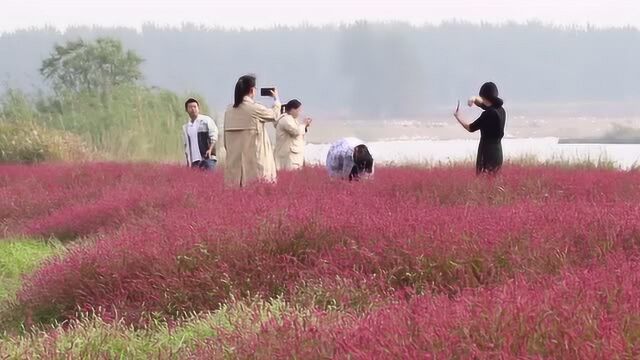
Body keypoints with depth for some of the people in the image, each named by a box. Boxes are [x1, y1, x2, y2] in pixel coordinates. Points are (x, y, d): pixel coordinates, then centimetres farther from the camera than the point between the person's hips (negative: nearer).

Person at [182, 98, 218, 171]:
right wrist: (188, 161, 14)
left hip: (208, 158, -4)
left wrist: (210, 149, -19)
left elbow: (214, 136, -3)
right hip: (194, 161, 4)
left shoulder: (206, 120, 2)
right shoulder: (185, 127, 17)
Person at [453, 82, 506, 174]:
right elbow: (482, 103, 23)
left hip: (487, 153, -9)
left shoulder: (489, 114, -18)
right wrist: (475, 99, 1)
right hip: (497, 152, 9)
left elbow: (470, 128, -7)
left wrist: (458, 117, 8)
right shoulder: (501, 110, 6)